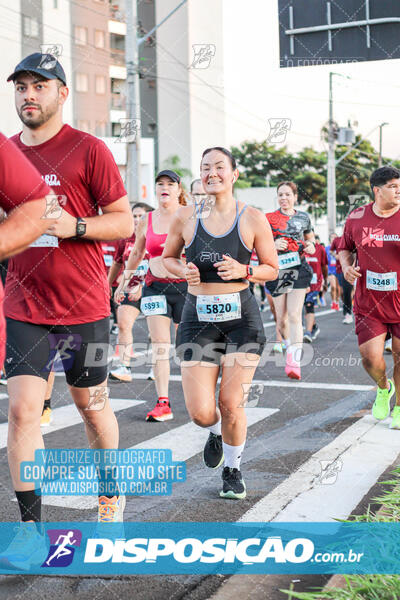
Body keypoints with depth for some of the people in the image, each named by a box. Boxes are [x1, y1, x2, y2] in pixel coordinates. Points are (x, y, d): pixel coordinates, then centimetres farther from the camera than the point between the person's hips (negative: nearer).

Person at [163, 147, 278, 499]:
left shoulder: (253, 219, -1)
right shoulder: (186, 218, 2)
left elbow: (272, 269, 6)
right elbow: (168, 257, 16)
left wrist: (243, 270, -13)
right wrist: (183, 271, -5)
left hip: (242, 317, -1)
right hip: (198, 317, 1)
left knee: (231, 404, -3)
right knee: (200, 412, -4)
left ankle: (233, 470, 24)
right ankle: (217, 432, 35)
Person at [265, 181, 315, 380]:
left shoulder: (303, 218, 10)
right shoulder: (269, 218, 4)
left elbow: (310, 237, 26)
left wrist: (311, 246, 3)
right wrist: (272, 245, -13)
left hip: (298, 269, -1)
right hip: (277, 270, 1)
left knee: (294, 315, -13)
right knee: (281, 319, 6)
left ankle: (294, 361, -19)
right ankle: (289, 344, 36)